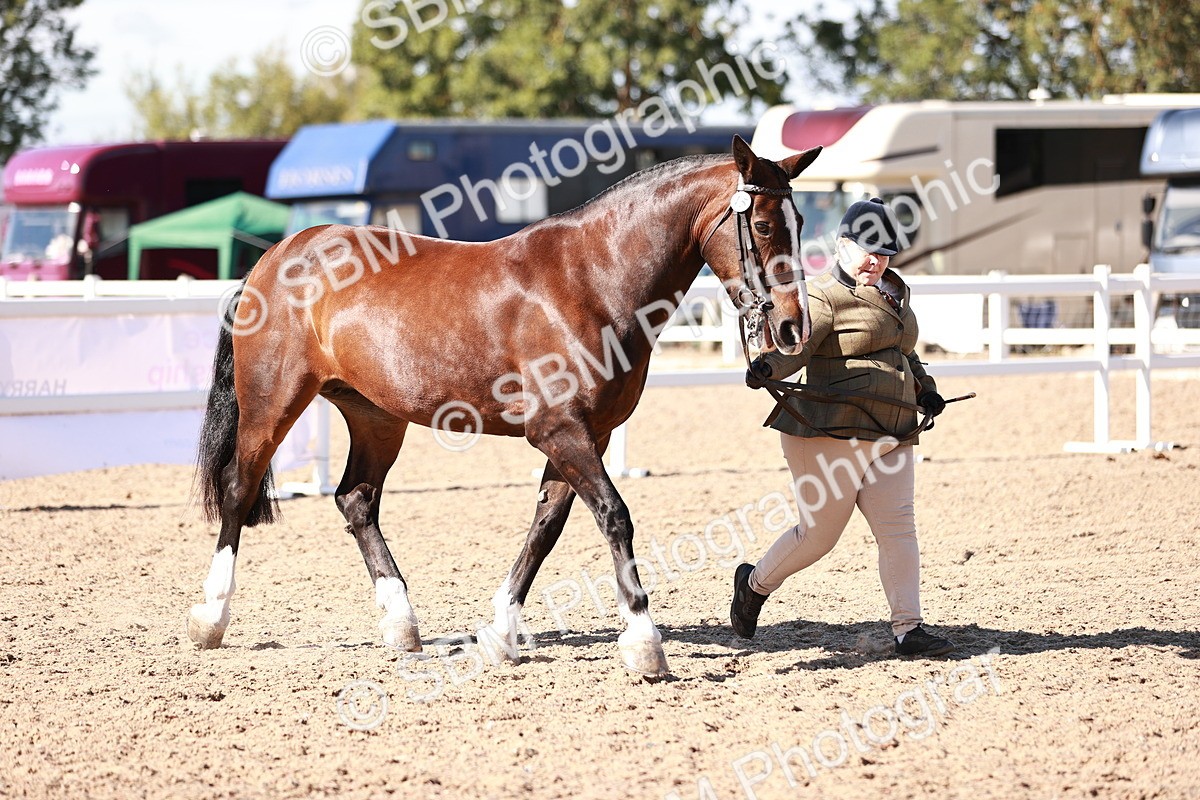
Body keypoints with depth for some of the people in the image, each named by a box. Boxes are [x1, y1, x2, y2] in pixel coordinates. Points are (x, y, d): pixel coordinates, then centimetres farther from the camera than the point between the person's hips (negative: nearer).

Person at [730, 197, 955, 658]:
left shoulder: (894, 294, 17)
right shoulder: (824, 297, -9)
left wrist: (924, 390, 19)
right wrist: (767, 368, -45)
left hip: (891, 437, 7)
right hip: (831, 436, -7)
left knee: (898, 528, -1)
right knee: (819, 534, 0)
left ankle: (908, 629, 1)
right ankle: (754, 584, 25)